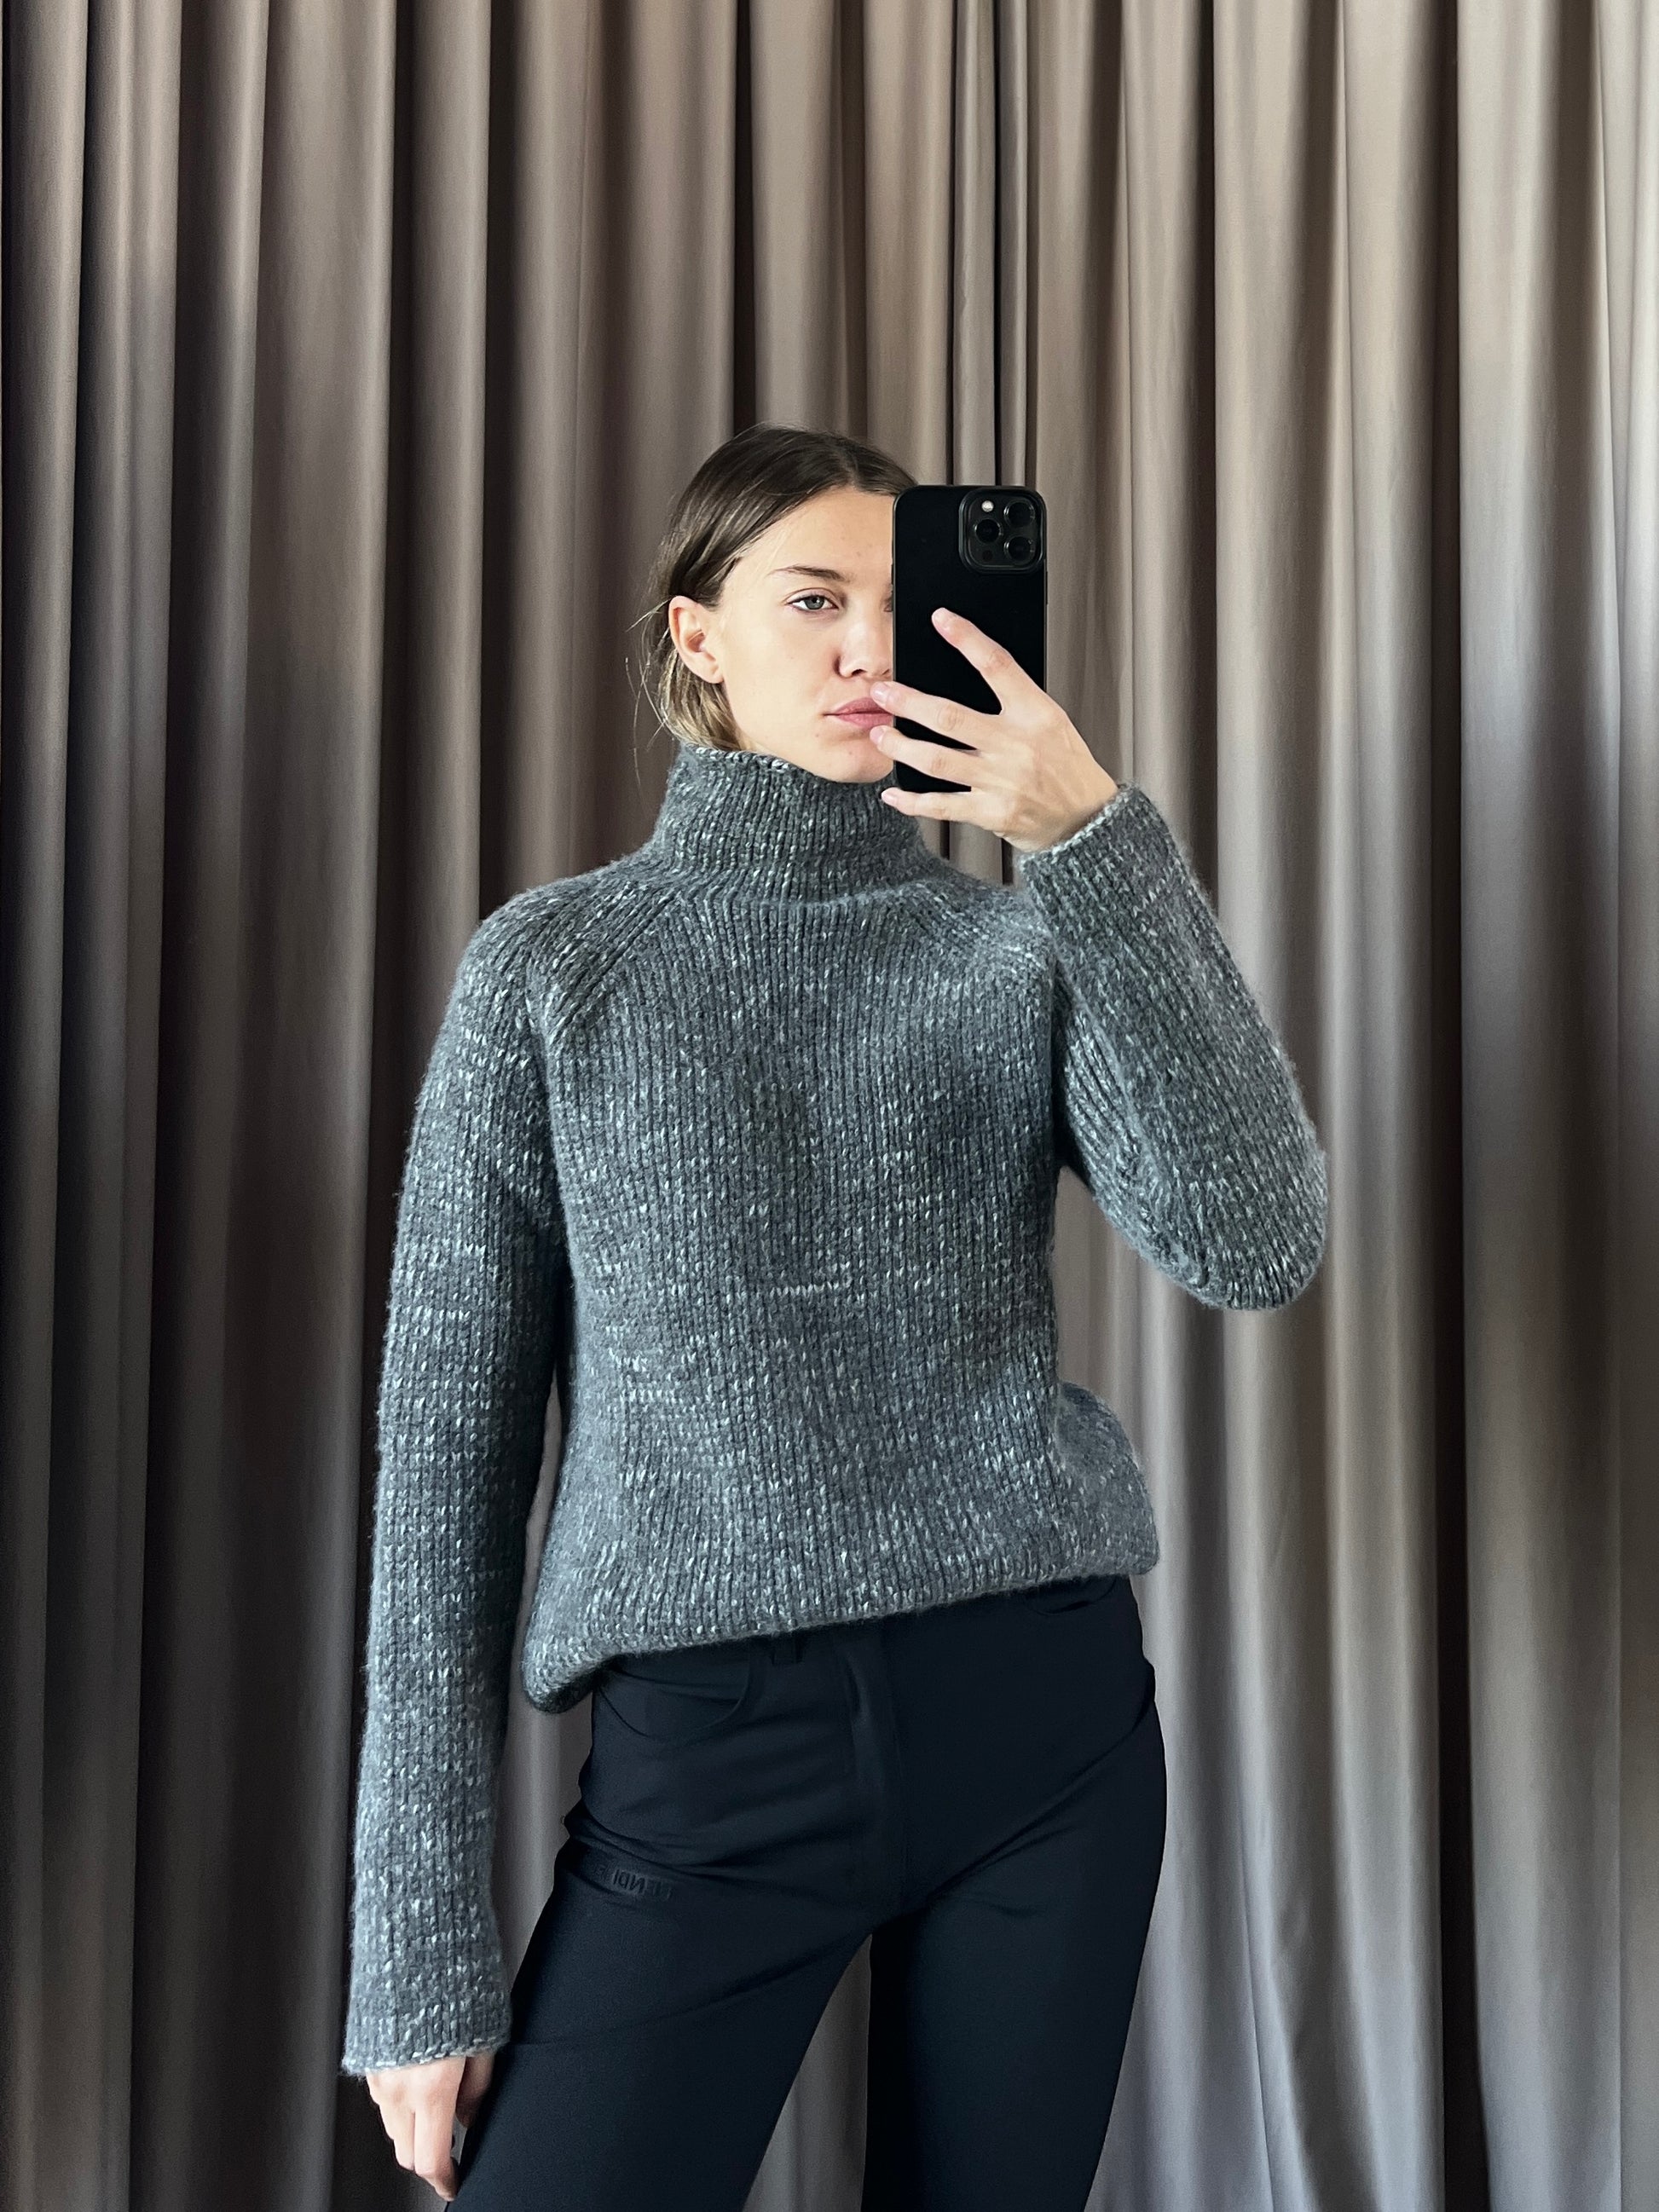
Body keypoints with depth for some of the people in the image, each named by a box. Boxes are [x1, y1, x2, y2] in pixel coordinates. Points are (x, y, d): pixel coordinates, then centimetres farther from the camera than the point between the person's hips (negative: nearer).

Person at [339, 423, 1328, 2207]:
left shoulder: (1022, 950, 6)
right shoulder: (556, 964, 3)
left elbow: (1257, 1246, -11)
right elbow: (450, 1439, 1)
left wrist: (1099, 849, -18)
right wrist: (426, 1950, -3)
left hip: (1040, 1719, 2)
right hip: (709, 1746, -1)